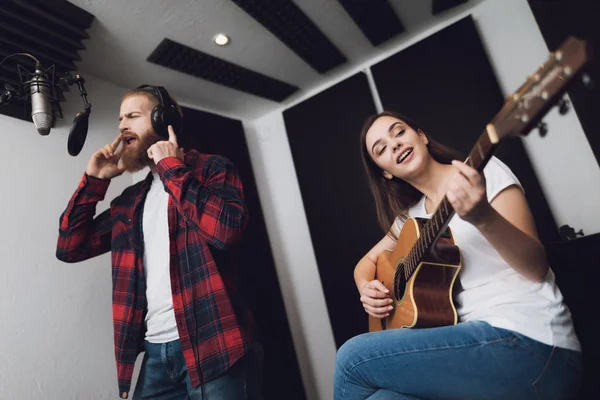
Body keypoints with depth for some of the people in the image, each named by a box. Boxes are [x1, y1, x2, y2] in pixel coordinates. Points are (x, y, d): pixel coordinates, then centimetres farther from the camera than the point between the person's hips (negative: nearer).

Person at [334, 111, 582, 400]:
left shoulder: (482, 170, -3)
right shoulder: (411, 217, 13)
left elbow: (536, 267, -11)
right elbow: (367, 262, 24)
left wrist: (483, 217, -31)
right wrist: (367, 289, 1)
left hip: (528, 344, -4)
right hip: (477, 337, 5)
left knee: (353, 357, -14)